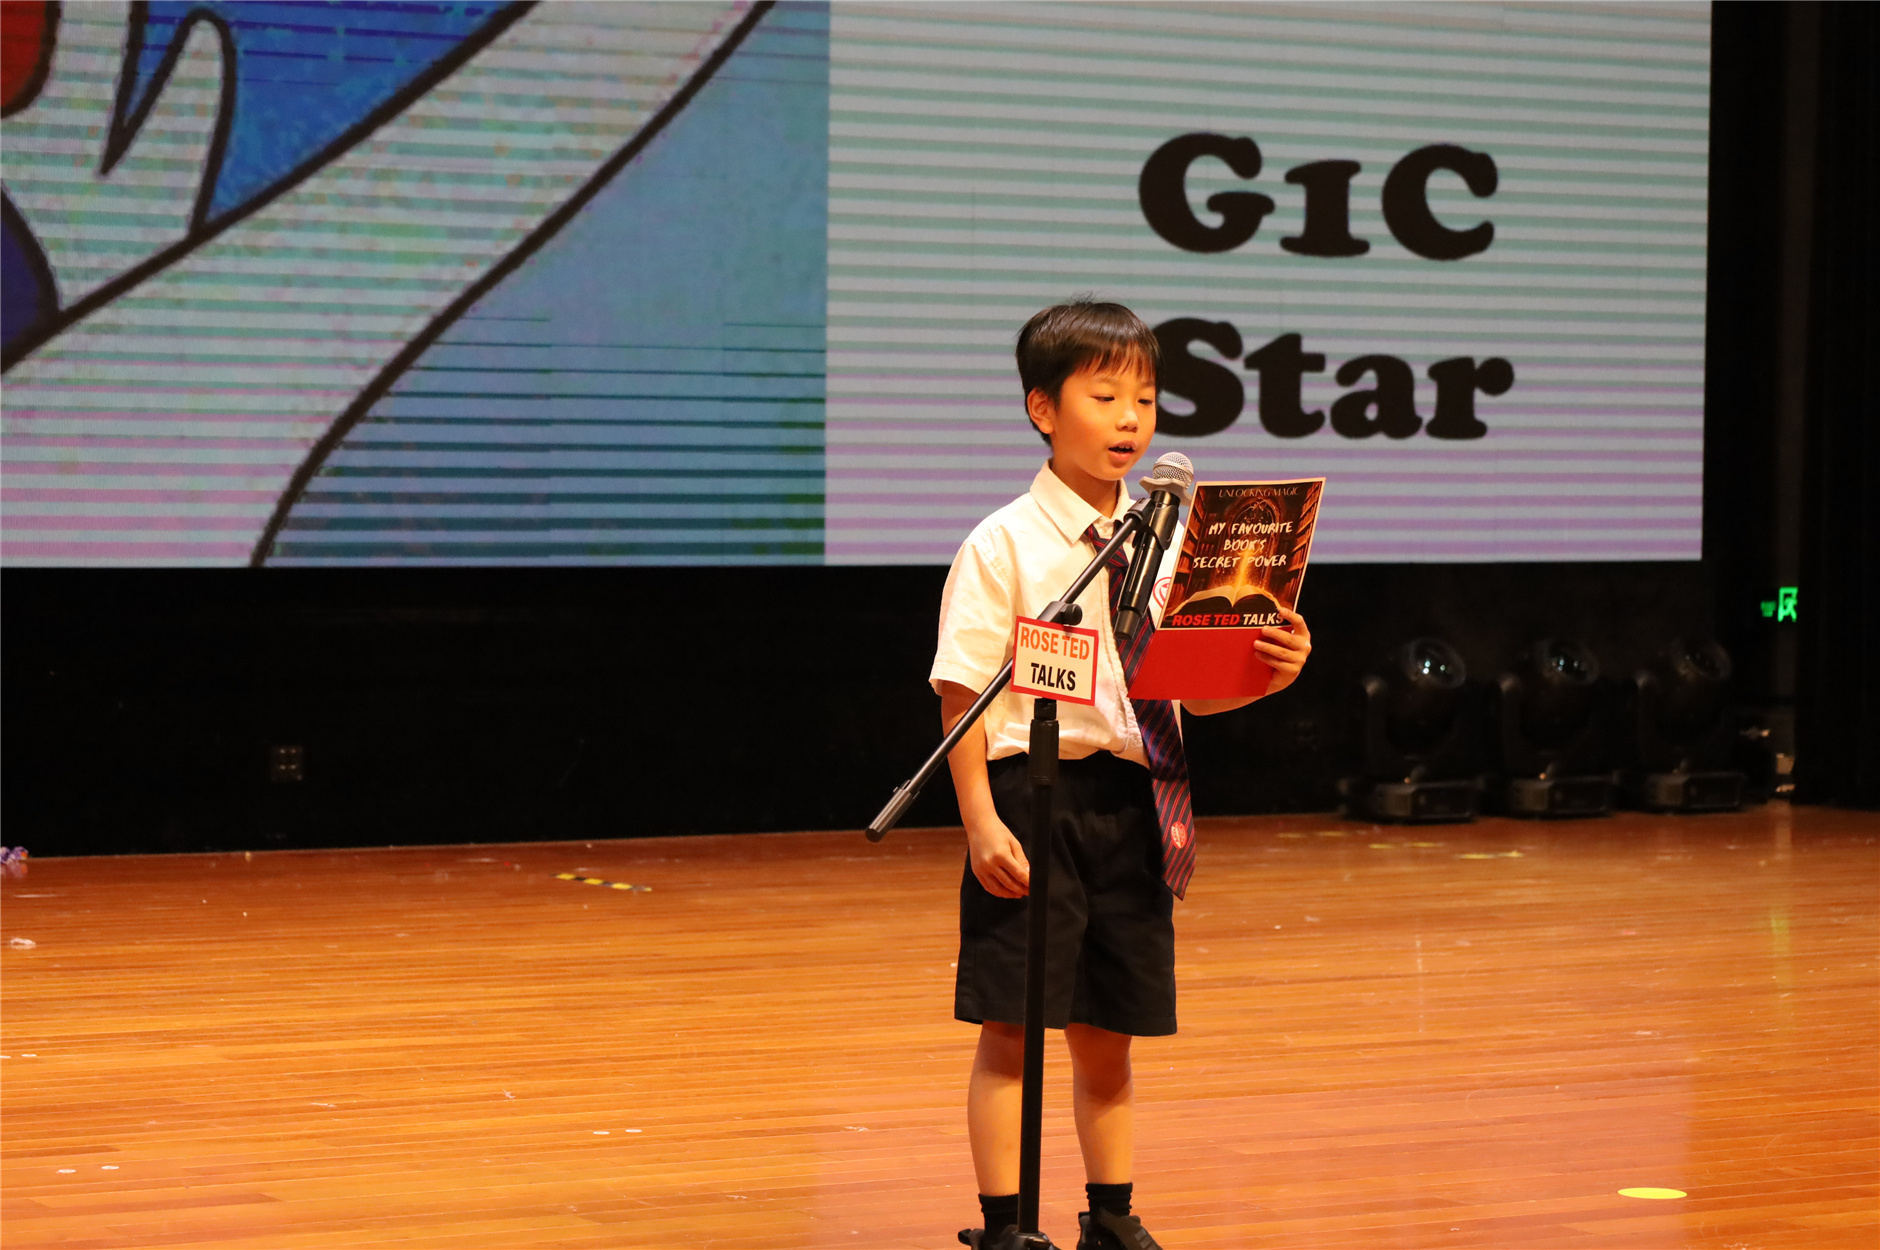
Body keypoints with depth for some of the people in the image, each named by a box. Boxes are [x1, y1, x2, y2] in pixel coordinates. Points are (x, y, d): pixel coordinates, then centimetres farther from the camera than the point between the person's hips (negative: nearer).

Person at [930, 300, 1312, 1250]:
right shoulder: (1003, 546, -6)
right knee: (1011, 1031, 0)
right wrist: (981, 821, -17)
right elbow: (963, 692, -9)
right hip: (1034, 788, -5)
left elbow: (1192, 688, 11)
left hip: (1134, 804, 5)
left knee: (1109, 1035, 14)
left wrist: (1268, 672, -9)